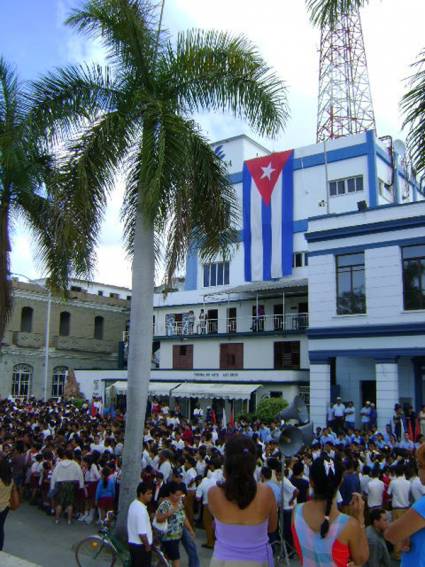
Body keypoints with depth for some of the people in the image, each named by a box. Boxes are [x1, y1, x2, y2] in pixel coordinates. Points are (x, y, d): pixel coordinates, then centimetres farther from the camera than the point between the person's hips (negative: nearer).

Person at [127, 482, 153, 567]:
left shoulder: (134, 504, 4)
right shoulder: (141, 510, -26)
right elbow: (142, 533, -26)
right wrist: (147, 546, -14)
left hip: (133, 543, 9)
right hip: (141, 546, -9)